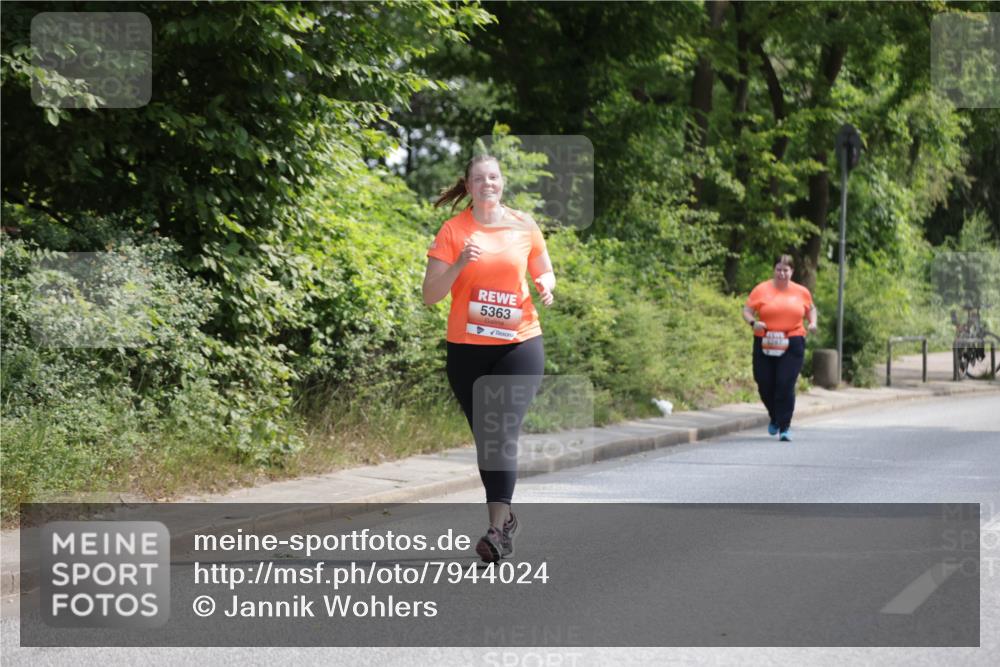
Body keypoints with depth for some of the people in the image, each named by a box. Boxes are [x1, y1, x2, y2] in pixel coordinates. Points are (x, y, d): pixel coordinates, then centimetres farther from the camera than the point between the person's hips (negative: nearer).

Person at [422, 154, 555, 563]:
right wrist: (459, 264, -19)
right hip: (467, 348, 1)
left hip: (519, 343, -1)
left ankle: (497, 530, -19)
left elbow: (544, 272, 18)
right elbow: (430, 295, -3)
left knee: (504, 434, -15)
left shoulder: (523, 226, 3)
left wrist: (545, 285, -5)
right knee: (485, 437, 8)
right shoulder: (453, 231, -1)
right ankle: (505, 519, 25)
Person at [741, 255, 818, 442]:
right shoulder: (761, 290, 2)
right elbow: (747, 311, 3)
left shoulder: (801, 292, 9)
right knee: (765, 385, 4)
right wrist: (753, 322, -18)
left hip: (792, 345, 0)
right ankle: (775, 418, 33)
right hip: (765, 344, 1)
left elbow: (811, 309, 24)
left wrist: (813, 323, 4)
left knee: (786, 385, -11)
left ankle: (784, 427, -3)